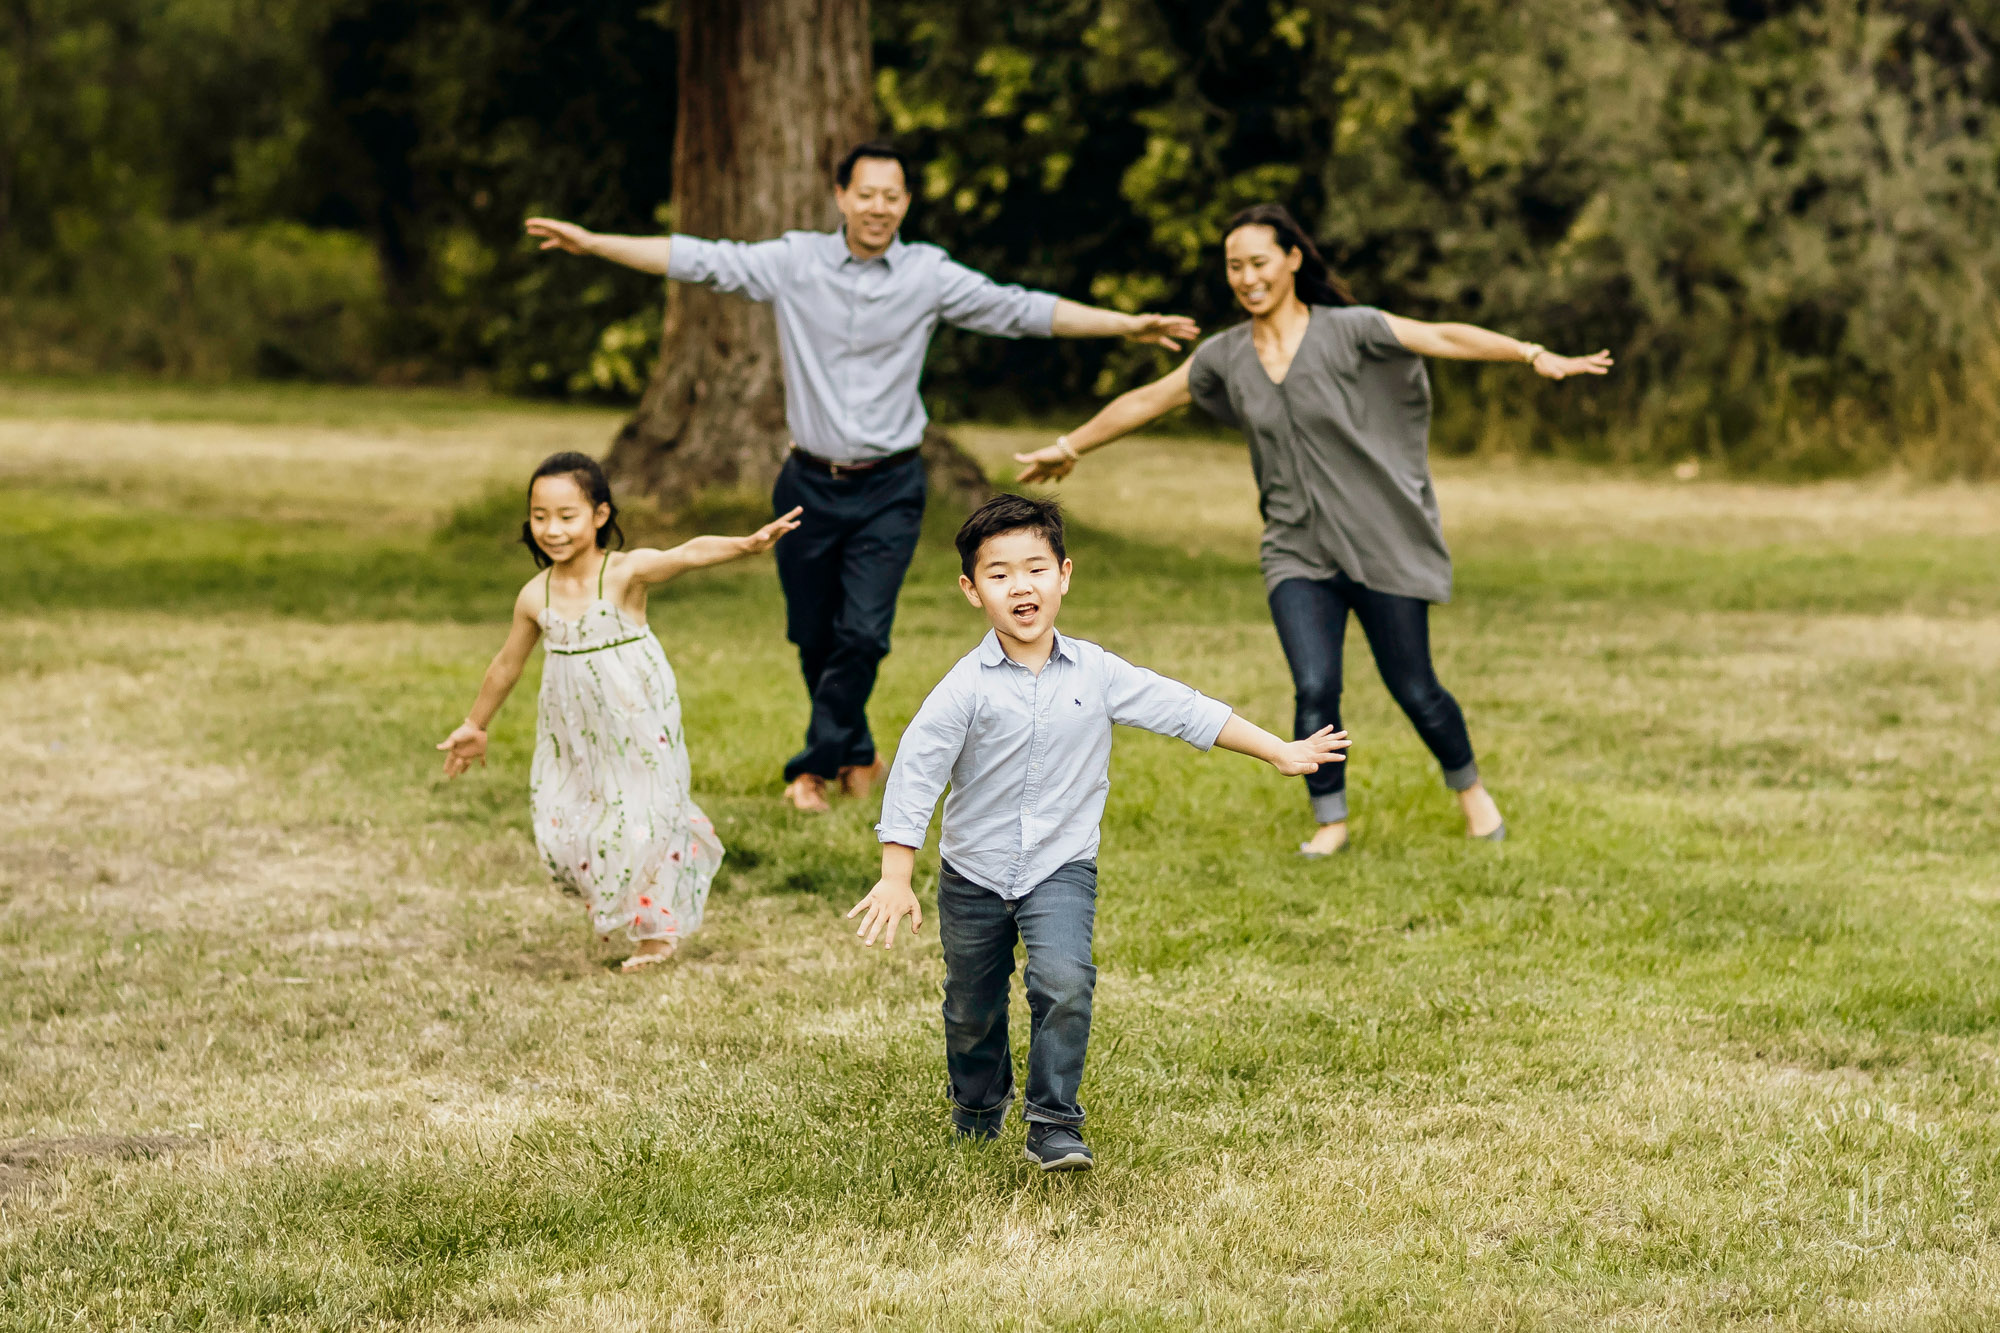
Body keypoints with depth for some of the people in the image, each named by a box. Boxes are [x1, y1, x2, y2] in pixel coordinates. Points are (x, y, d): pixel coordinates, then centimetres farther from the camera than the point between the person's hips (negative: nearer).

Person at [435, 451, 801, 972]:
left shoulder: (626, 574, -17)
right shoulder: (536, 596, -3)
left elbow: (687, 554, -36)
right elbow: (507, 664, 13)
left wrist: (745, 544, -54)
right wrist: (474, 726, 25)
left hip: (635, 726, -4)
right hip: (573, 733, 5)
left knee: (641, 822, 1)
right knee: (559, 826, 5)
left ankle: (656, 928, 25)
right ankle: (610, 906, 35)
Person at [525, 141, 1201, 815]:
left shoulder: (929, 274, -2)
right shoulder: (795, 261, -1)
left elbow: (1018, 309, -4)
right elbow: (699, 260, -1)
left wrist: (1126, 325, -10)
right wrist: (590, 242, -4)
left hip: (889, 489, -1)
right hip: (810, 483, 1)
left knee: (863, 634, -11)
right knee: (814, 637, 8)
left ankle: (815, 767, 6)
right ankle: (857, 756, 30)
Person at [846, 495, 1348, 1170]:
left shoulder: (1096, 673, -7)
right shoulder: (967, 685, -15)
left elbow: (1184, 710, 0)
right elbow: (915, 770, -15)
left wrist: (1279, 752, 2)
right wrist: (895, 878, -20)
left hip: (1062, 866, 0)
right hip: (974, 869, 0)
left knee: (1064, 982, -24)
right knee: (972, 1008, 15)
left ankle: (1054, 1125, -12)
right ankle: (978, 1109, 43)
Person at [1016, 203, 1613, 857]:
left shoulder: (1348, 331, -10)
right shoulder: (1225, 356, 2)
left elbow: (1445, 337, -20)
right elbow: (1144, 402, 15)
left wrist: (1536, 356, -32)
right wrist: (1068, 447, 25)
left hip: (1383, 546, -2)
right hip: (1297, 554, 3)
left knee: (1414, 690, 2)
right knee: (1315, 689, -12)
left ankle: (1470, 790, 30)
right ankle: (1330, 822, 8)